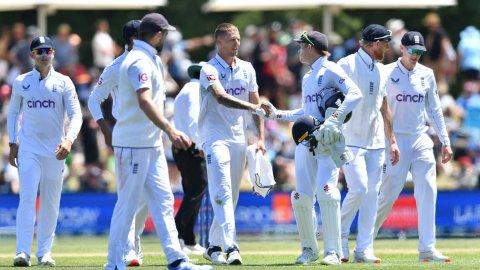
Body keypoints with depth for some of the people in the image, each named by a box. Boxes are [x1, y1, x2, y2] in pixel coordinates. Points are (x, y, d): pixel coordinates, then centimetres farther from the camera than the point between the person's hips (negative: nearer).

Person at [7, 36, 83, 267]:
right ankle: (23, 252, -19)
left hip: (55, 149, 1)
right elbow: (13, 113, 14)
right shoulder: (21, 82, 6)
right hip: (28, 147, -1)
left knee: (51, 202, 4)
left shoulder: (63, 82, 2)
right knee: (27, 197, -13)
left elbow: (75, 114, -4)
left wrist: (69, 139, -20)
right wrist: (12, 143, 5)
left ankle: (45, 252, 12)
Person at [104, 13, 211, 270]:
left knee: (163, 200, 8)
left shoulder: (151, 60, 16)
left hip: (152, 144, 10)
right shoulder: (140, 61, -16)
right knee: (127, 203, -5)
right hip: (133, 144, -10)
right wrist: (170, 131, -40)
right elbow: (145, 102, -32)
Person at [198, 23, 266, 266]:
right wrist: (251, 106, -37)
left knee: (232, 196, 8)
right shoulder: (210, 70, -8)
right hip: (215, 138, -6)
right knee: (222, 191, -16)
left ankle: (214, 246, 19)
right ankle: (230, 247, -25)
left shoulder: (246, 69, 11)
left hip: (239, 138, 6)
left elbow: (255, 103, 14)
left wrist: (261, 137, 6)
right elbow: (221, 97, -25)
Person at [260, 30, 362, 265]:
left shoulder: (330, 70, -5)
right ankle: (309, 249, 15)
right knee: (301, 197, 0)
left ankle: (333, 252, -15)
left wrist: (335, 119, -27)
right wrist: (277, 114, 23)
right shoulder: (307, 78, 20)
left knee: (326, 191, -19)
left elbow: (355, 94, -17)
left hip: (328, 140, -8)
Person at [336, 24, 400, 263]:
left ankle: (364, 250, 4)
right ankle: (339, 234, 4)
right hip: (351, 141, -7)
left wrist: (392, 141, 18)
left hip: (375, 142, 7)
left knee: (372, 192, 2)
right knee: (359, 188, -17)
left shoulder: (381, 70, 14)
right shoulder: (347, 65, -8)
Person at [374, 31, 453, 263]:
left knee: (428, 193, -5)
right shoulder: (386, 74, -4)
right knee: (387, 196, -4)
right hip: (395, 141, -4)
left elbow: (434, 110, 14)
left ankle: (427, 249, -5)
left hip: (421, 141, 4)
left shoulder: (426, 75, 9)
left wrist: (445, 141, 10)